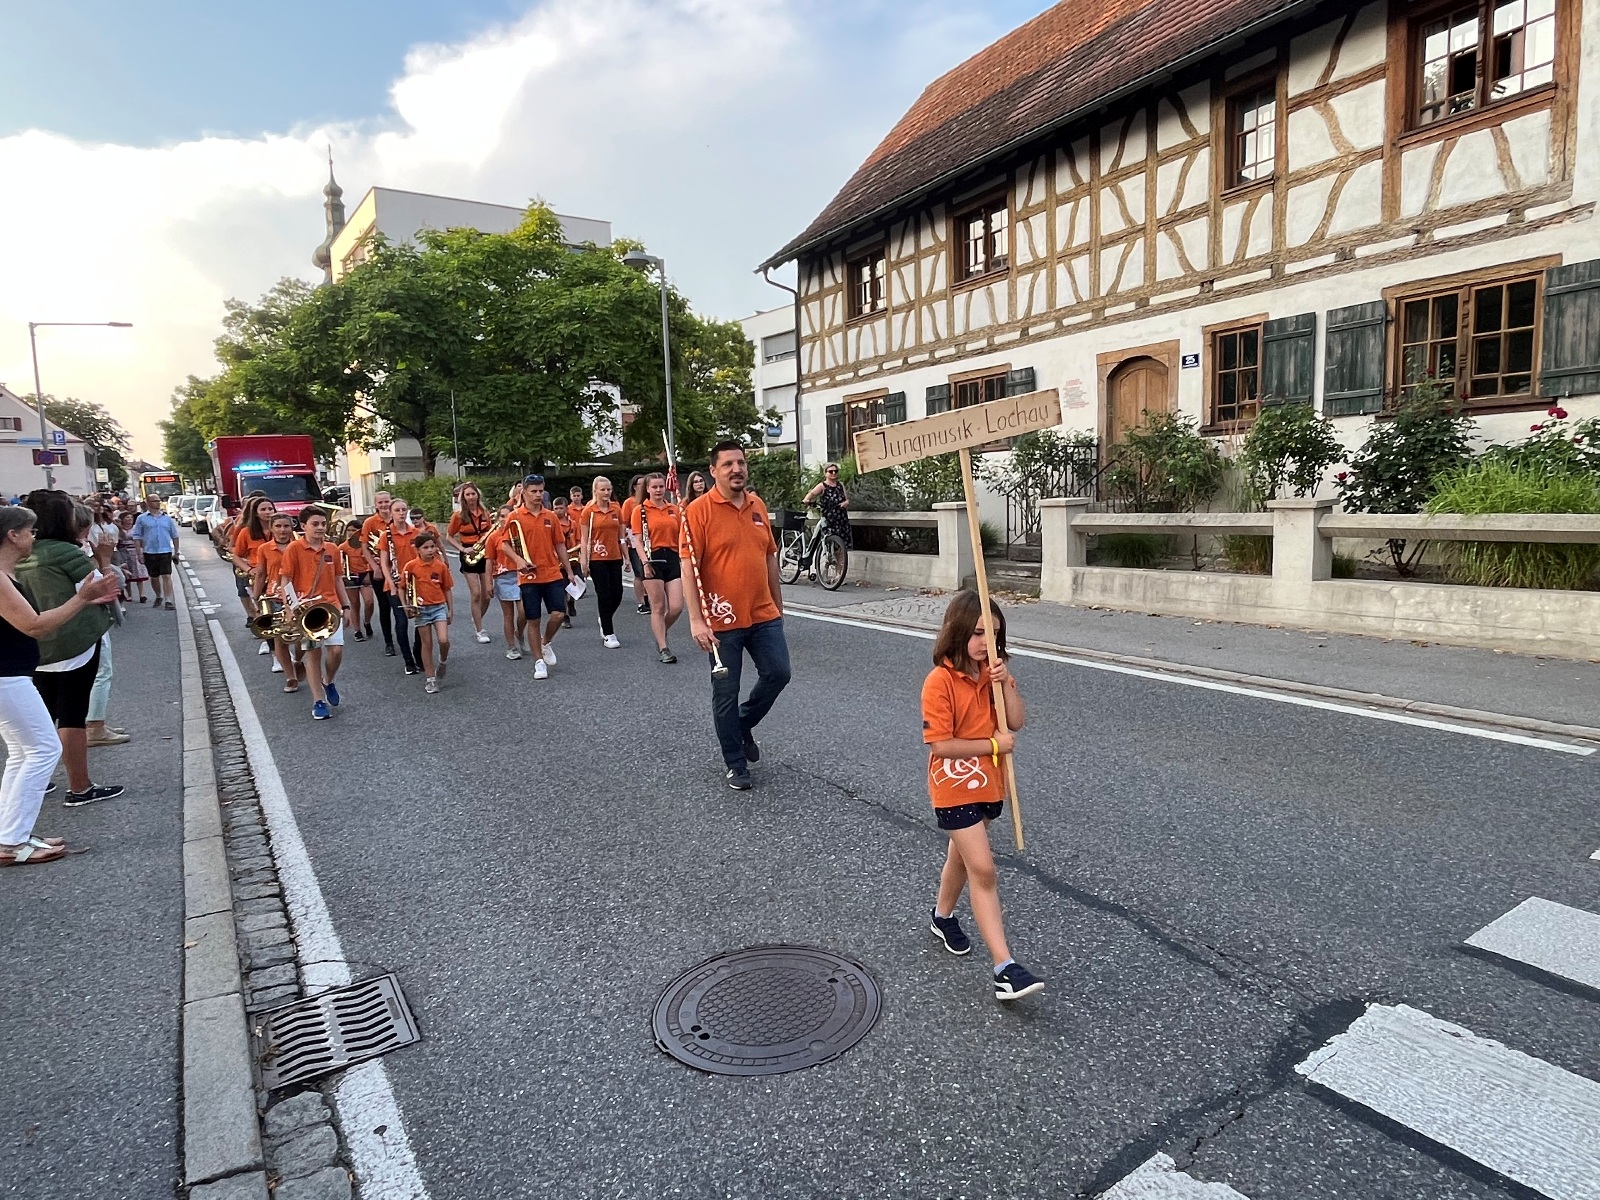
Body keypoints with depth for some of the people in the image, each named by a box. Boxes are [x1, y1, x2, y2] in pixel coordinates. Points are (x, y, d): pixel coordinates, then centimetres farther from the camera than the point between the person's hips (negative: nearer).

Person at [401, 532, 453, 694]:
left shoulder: (441, 566, -1)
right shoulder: (411, 566, -7)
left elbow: (447, 589, 6)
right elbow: (402, 588, 2)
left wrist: (451, 610, 7)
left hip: (439, 607, 1)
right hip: (421, 609, -1)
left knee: (444, 640, -16)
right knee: (427, 644, 6)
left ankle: (443, 661, 17)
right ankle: (430, 679, 16)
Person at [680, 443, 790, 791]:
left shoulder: (758, 506, 8)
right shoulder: (699, 510, -9)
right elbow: (689, 566, -12)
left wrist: (777, 605, 18)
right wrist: (696, 620, -17)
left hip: (764, 615, 5)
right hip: (723, 620, -5)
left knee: (778, 673, 3)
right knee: (725, 694, 5)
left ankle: (744, 724, 31)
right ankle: (736, 765, 22)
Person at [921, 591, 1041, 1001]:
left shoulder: (992, 672, 0)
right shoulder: (940, 681, -22)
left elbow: (1017, 722, -6)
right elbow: (941, 745, -24)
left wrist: (1005, 682, -20)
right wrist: (994, 744, -17)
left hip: (988, 783, 7)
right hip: (955, 787, -7)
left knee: (963, 854, 25)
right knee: (983, 871, -9)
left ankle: (943, 916, 49)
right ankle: (1005, 968, -7)